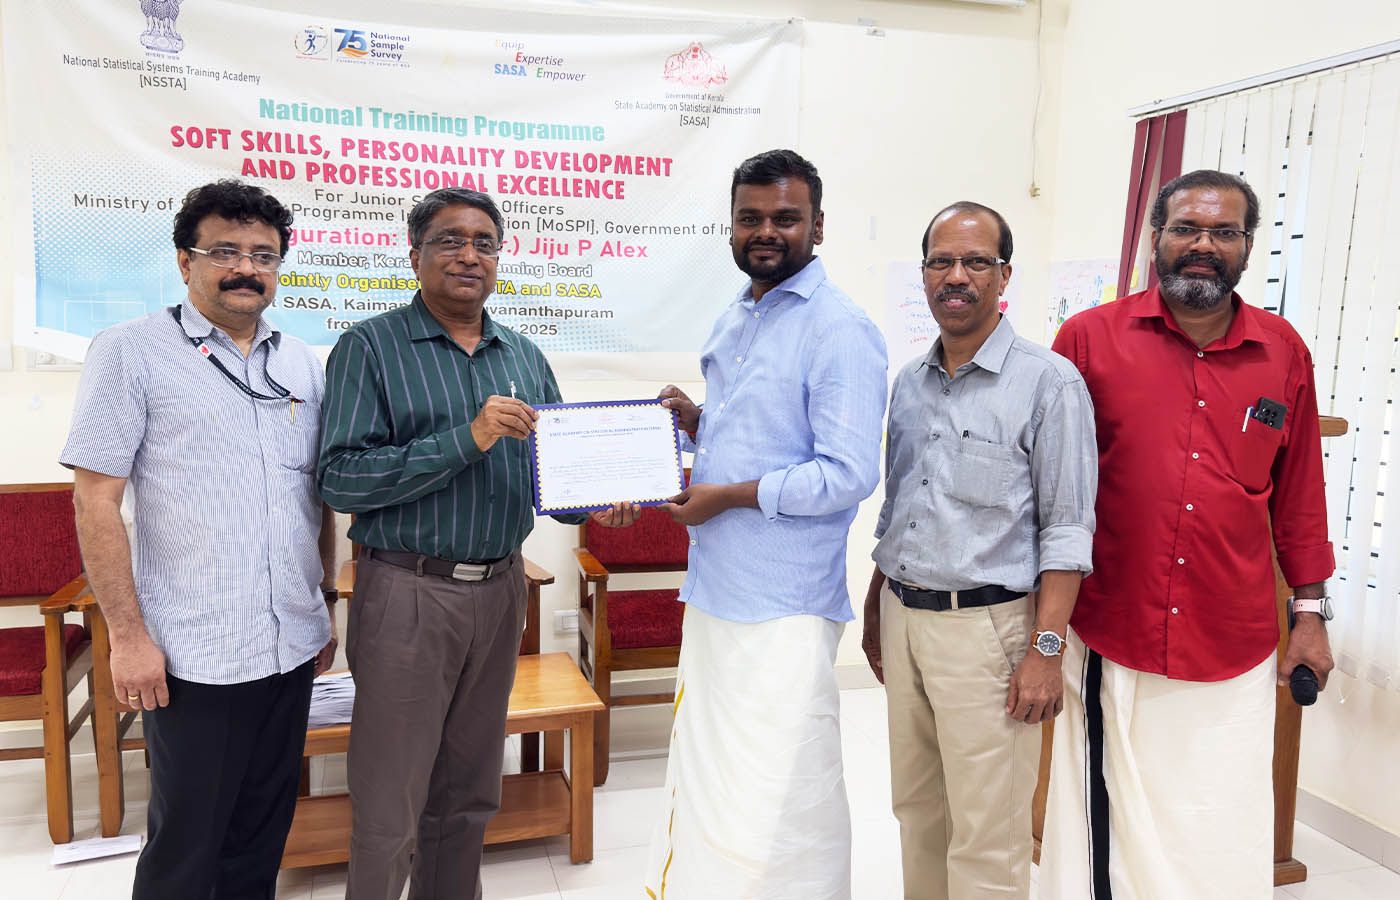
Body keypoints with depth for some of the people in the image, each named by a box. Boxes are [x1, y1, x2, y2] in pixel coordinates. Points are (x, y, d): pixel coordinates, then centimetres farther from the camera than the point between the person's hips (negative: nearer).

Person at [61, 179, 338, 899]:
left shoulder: (303, 364, 10)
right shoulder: (130, 352, -5)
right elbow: (95, 501, -9)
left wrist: (328, 603, 14)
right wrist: (128, 635, -13)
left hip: (292, 647, 5)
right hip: (191, 656, -5)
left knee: (262, 838, 17)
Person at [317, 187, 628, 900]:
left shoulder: (524, 357, 11)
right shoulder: (370, 348, -5)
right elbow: (341, 479, -16)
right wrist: (468, 437, -22)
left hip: (500, 592, 5)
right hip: (409, 594, -5)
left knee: (469, 799, 19)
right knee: (389, 814, 4)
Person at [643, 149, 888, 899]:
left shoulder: (838, 330, -13)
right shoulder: (733, 321, 14)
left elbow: (849, 474, -20)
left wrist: (726, 496, -16)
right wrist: (693, 420, 3)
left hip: (782, 608, -8)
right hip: (712, 590, 8)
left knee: (781, 801, 3)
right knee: (707, 783, 18)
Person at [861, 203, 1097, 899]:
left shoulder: (1049, 383, -8)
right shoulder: (910, 383, 11)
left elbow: (1066, 532, -11)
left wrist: (1045, 649, -16)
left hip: (984, 626, -6)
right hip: (903, 616, 6)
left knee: (986, 840, 2)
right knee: (917, 812, 17)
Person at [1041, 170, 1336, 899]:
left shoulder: (1284, 353, 5)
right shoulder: (1089, 339, -4)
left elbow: (1298, 490, 12)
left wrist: (1310, 612, 12)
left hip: (1236, 651, 2)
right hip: (1110, 641, -2)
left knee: (1227, 841, 11)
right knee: (1108, 831, 10)